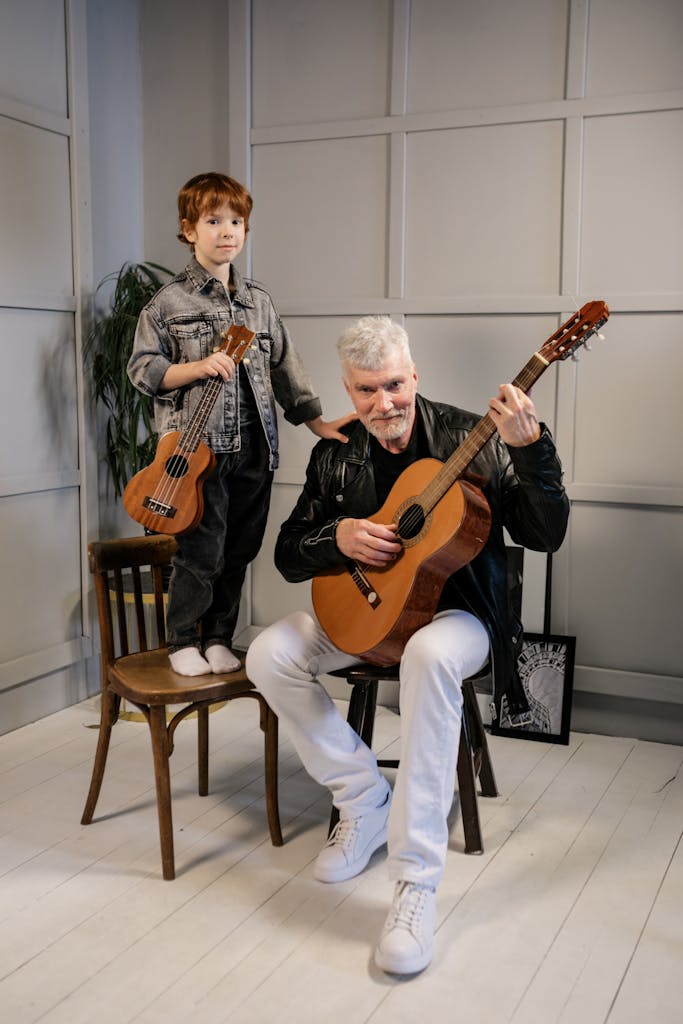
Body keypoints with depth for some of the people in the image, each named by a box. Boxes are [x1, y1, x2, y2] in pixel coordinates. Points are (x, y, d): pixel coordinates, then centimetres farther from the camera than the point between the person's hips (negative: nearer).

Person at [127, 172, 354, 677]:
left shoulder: (259, 300, 14)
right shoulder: (170, 301, 0)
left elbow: (286, 367, 16)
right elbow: (143, 369, -3)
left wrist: (317, 423, 11)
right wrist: (199, 366, -17)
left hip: (253, 447, 5)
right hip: (199, 447, -4)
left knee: (239, 552, 10)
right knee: (201, 552, -3)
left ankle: (218, 638, 26)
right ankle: (183, 641, 17)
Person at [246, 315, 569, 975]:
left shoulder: (469, 439, -10)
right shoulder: (335, 454, 2)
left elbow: (545, 536, -18)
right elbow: (288, 556, 5)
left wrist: (531, 449, -33)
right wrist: (338, 537, -17)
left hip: (456, 610, -5)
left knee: (429, 655, -40)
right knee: (269, 655, -17)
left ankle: (416, 883, -31)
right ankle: (366, 801, 1)